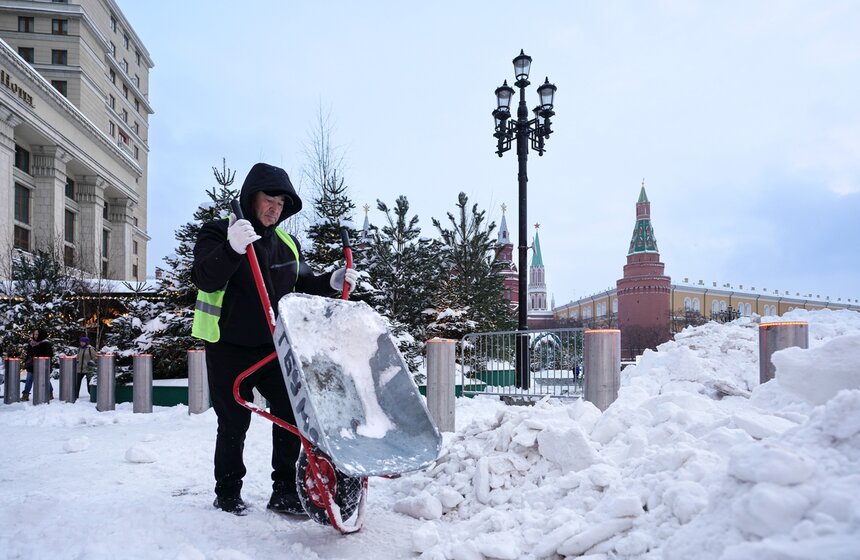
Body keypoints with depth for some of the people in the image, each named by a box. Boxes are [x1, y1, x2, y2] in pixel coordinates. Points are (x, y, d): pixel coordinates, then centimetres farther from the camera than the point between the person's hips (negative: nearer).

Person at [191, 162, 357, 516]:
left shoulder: (287, 244, 10)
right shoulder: (218, 233, -7)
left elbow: (303, 284, 16)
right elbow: (204, 279, -23)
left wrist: (331, 283, -4)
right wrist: (232, 249, -40)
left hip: (274, 347, 5)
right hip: (229, 348, -4)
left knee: (291, 414, -3)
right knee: (233, 424, 4)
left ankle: (284, 492, 9)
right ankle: (227, 494, 23)